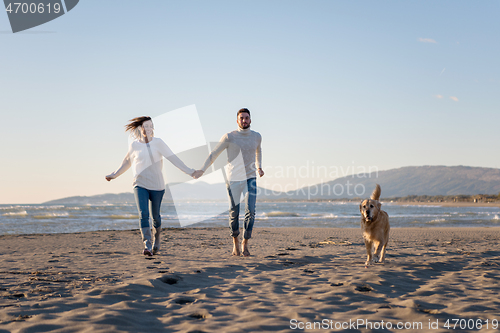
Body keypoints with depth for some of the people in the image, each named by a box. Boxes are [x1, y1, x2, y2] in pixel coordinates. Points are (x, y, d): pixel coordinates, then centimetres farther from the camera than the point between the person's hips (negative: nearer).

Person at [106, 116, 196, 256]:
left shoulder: (158, 143, -4)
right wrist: (115, 175, 29)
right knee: (143, 214, -16)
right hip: (140, 185, 0)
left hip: (157, 185, 0)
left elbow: (172, 158, -9)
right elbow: (127, 162, 20)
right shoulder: (134, 145, 3)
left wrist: (188, 171, -18)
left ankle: (156, 239, 36)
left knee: (155, 215, 8)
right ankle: (147, 246, -22)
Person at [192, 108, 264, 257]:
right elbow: (214, 153, -2)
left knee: (250, 211, -14)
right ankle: (235, 240, 28)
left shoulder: (257, 137, 2)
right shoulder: (229, 137, -9)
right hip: (233, 179, -2)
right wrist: (202, 170, -8)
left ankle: (245, 243, -4)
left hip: (250, 178, 2)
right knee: (234, 212, 5)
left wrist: (259, 167, 19)